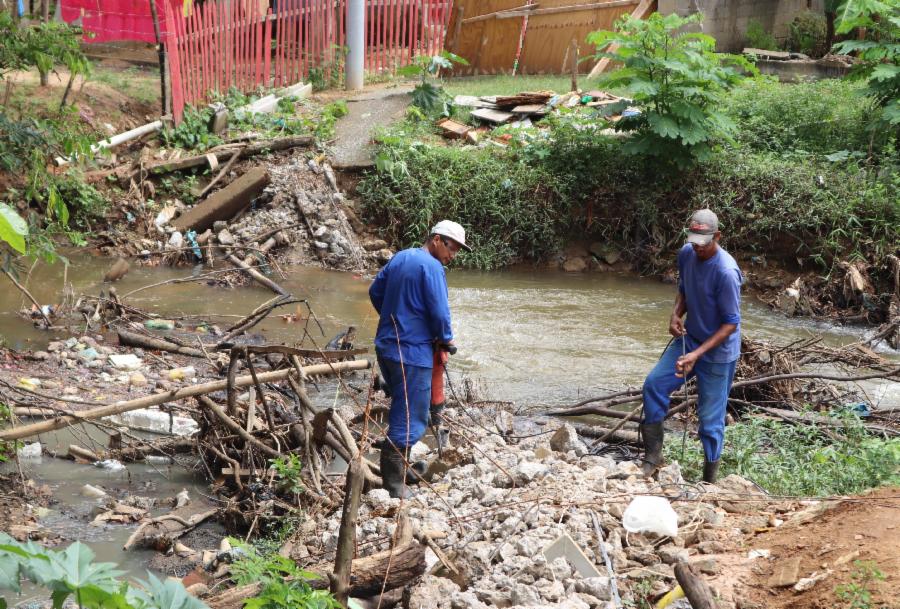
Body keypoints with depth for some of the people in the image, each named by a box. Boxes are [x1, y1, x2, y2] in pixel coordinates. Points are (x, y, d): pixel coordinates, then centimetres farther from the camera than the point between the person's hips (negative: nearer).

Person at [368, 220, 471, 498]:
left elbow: (375, 292, 18)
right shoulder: (432, 267, -16)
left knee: (401, 406, 25)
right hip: (412, 352, -9)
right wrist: (445, 339, -2)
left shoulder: (400, 257, 10)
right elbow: (440, 312, -20)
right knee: (410, 419, -3)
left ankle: (401, 463, 37)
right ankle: (394, 485, 0)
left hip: (386, 345, 9)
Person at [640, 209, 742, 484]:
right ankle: (653, 455, 7)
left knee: (710, 417, 1)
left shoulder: (726, 272, -28)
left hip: (718, 351, -7)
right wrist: (676, 314, -9)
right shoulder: (686, 254, -6)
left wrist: (697, 355, -28)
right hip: (688, 338, 7)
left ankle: (709, 480, 15)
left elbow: (731, 324, -22)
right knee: (654, 383, -5)